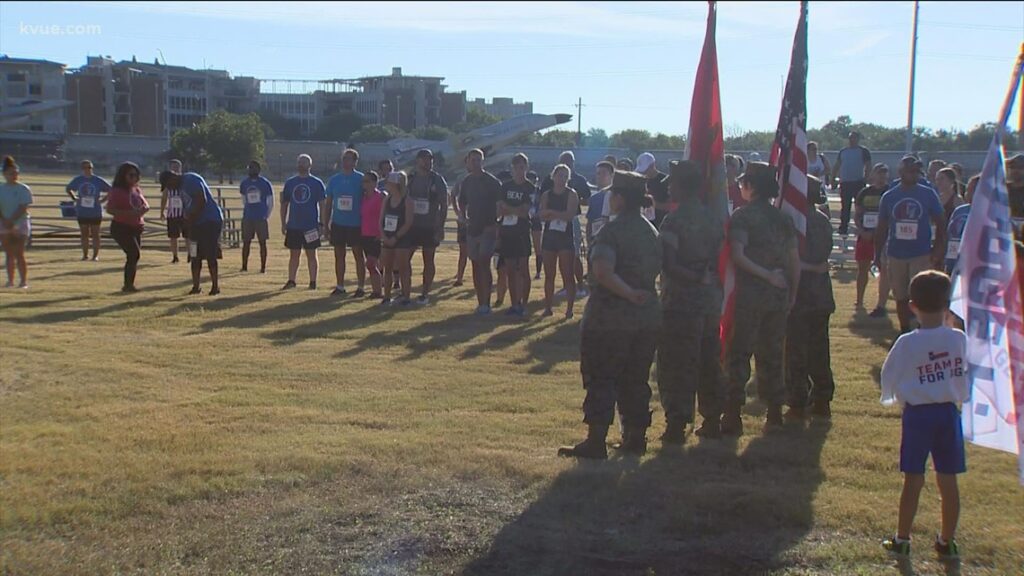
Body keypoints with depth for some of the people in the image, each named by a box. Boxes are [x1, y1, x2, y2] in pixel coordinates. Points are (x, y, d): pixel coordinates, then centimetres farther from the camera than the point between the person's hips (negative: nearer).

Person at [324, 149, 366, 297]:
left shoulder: (360, 179, -3)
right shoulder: (334, 179, 8)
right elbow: (328, 203, 11)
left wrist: (365, 222, -7)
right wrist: (326, 224, 7)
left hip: (356, 224, -4)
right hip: (338, 223, 4)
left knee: (358, 255, 1)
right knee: (339, 255, 9)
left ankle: (361, 287, 7)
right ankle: (340, 286, 18)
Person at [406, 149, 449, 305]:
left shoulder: (438, 180, -3)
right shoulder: (410, 179, 6)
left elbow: (444, 205, -3)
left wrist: (440, 227, -10)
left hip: (430, 227, -3)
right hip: (411, 226, 3)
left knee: (428, 261, 3)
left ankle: (425, 293, 10)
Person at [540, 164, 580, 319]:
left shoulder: (571, 194, 0)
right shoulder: (546, 195, 9)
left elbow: (569, 215, -14)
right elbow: (542, 216, -4)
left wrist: (550, 212, -12)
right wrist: (560, 215, -17)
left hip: (566, 237, -4)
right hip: (549, 236, 4)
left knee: (567, 274, -5)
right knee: (549, 275, 6)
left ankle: (569, 308, -3)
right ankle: (548, 307, 12)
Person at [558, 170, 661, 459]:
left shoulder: (613, 230, -16)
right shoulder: (651, 231, 10)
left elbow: (602, 271, -28)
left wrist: (629, 293, -19)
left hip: (610, 318, -7)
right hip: (647, 317, 7)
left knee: (600, 380, 0)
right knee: (636, 380, 14)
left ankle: (595, 442, 1)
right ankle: (636, 438, 20)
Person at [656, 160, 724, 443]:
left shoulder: (674, 220, -14)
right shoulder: (714, 219, 8)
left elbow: (667, 264, -21)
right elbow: (720, 260, 9)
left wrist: (693, 277, -10)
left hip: (681, 300, -7)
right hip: (711, 299, 7)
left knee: (677, 365, -1)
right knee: (709, 361, 15)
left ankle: (677, 425, -1)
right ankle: (712, 421, 22)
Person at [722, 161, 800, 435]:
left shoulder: (742, 216, -7)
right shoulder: (783, 218, 9)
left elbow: (737, 256, -20)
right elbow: (795, 261, 7)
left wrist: (767, 275, -13)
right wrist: (792, 294, 13)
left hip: (749, 292, -5)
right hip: (778, 295, 5)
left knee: (739, 353, 0)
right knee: (772, 354, 14)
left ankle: (733, 416, -2)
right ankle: (775, 413, 18)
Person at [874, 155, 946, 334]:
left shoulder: (928, 194, 0)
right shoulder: (889, 197, 5)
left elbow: (940, 223, 3)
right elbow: (882, 229, 10)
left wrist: (938, 251, -6)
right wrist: (877, 256, 6)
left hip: (922, 255, -2)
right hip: (896, 255, 3)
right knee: (901, 298, 10)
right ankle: (905, 332, 22)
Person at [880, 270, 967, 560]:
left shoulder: (907, 343, -13)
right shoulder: (960, 339, -6)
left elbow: (889, 380, -3)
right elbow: (966, 379, 5)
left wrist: (900, 398, 16)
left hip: (917, 415, -2)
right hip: (949, 414, 2)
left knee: (913, 480, 6)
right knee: (948, 481, 10)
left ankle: (902, 539, 14)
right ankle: (947, 541, 21)